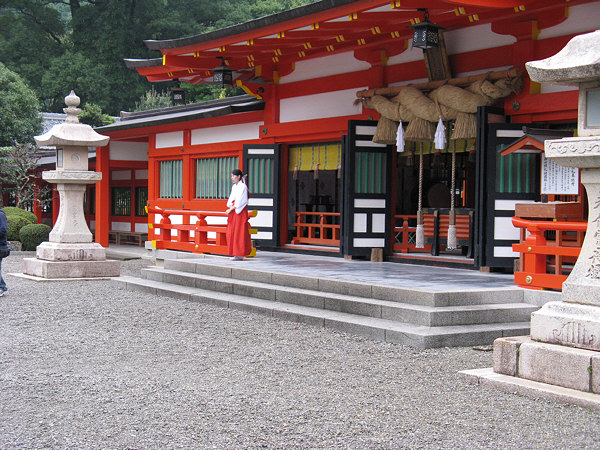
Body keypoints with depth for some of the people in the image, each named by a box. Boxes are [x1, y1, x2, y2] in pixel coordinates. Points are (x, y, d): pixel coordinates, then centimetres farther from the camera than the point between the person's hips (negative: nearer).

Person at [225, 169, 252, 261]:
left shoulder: (242, 187, -10)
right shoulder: (234, 187, 16)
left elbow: (240, 201, -15)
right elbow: (231, 199, 13)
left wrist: (231, 209, -14)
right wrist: (230, 205, -6)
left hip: (240, 211, -9)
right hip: (233, 212, 9)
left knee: (239, 232, -7)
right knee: (231, 232, 6)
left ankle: (240, 255, -5)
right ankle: (236, 254, 10)